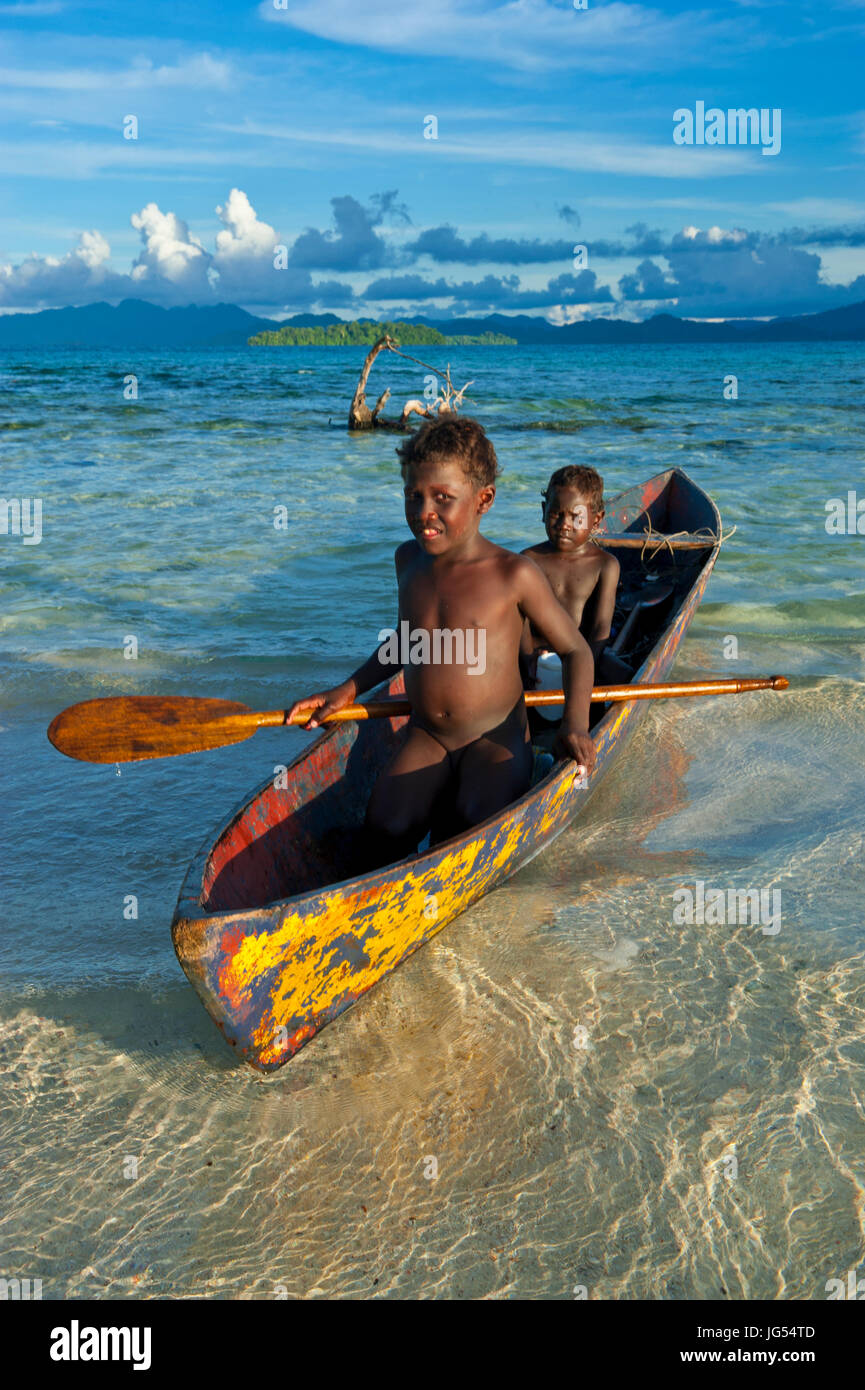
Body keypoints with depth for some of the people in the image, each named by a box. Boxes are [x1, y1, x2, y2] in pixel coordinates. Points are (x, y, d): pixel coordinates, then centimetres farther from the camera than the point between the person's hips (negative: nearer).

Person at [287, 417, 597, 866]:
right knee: (384, 829, -21)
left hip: (497, 738, -4)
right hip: (424, 739, 4)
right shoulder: (408, 560, 5)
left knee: (477, 827, -32)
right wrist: (348, 689, 16)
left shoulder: (514, 575, -12)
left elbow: (575, 650, -2)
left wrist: (575, 723, -17)